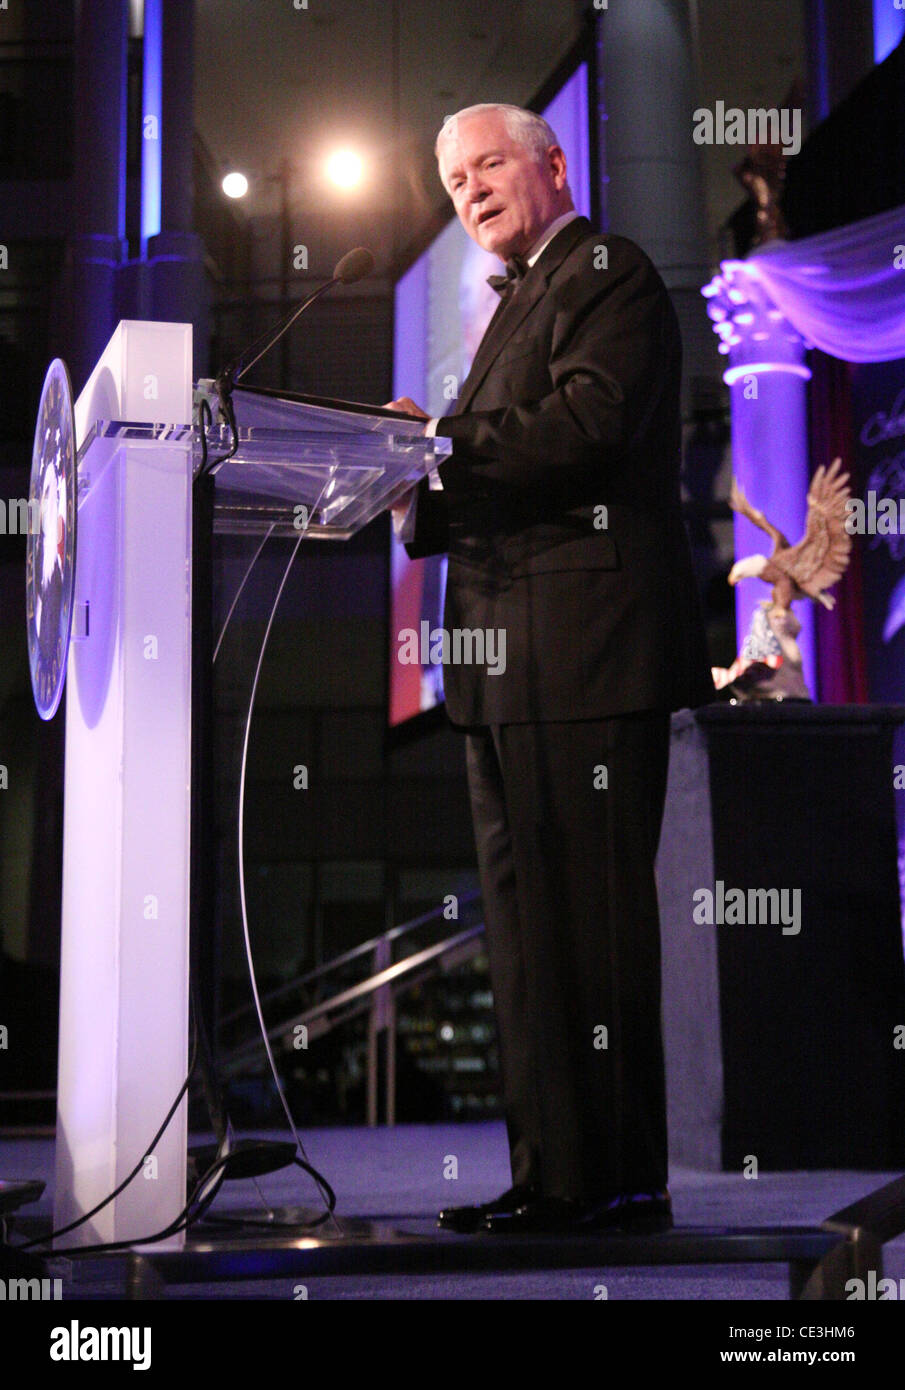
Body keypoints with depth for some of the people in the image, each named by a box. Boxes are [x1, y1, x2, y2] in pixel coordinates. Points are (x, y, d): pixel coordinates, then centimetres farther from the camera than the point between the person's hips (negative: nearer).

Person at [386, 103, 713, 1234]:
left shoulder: (610, 275, -1)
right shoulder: (520, 301, 27)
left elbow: (590, 426, -18)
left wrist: (438, 441, -16)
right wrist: (417, 497, 3)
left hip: (586, 646, -10)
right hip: (508, 668, 10)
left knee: (590, 916, -8)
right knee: (526, 922, 9)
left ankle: (610, 1181, -2)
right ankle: (553, 1173, 16)